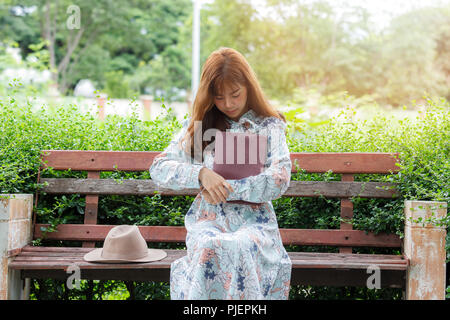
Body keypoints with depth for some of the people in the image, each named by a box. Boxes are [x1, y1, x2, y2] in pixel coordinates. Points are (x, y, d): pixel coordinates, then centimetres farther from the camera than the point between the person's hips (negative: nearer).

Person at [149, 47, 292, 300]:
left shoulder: (270, 126, 11)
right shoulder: (200, 127, 16)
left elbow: (279, 180, -3)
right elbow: (159, 169, 8)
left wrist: (227, 189, -9)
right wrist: (201, 174, -9)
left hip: (254, 221, -1)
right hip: (209, 221, 2)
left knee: (239, 248, -37)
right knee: (209, 248, -36)